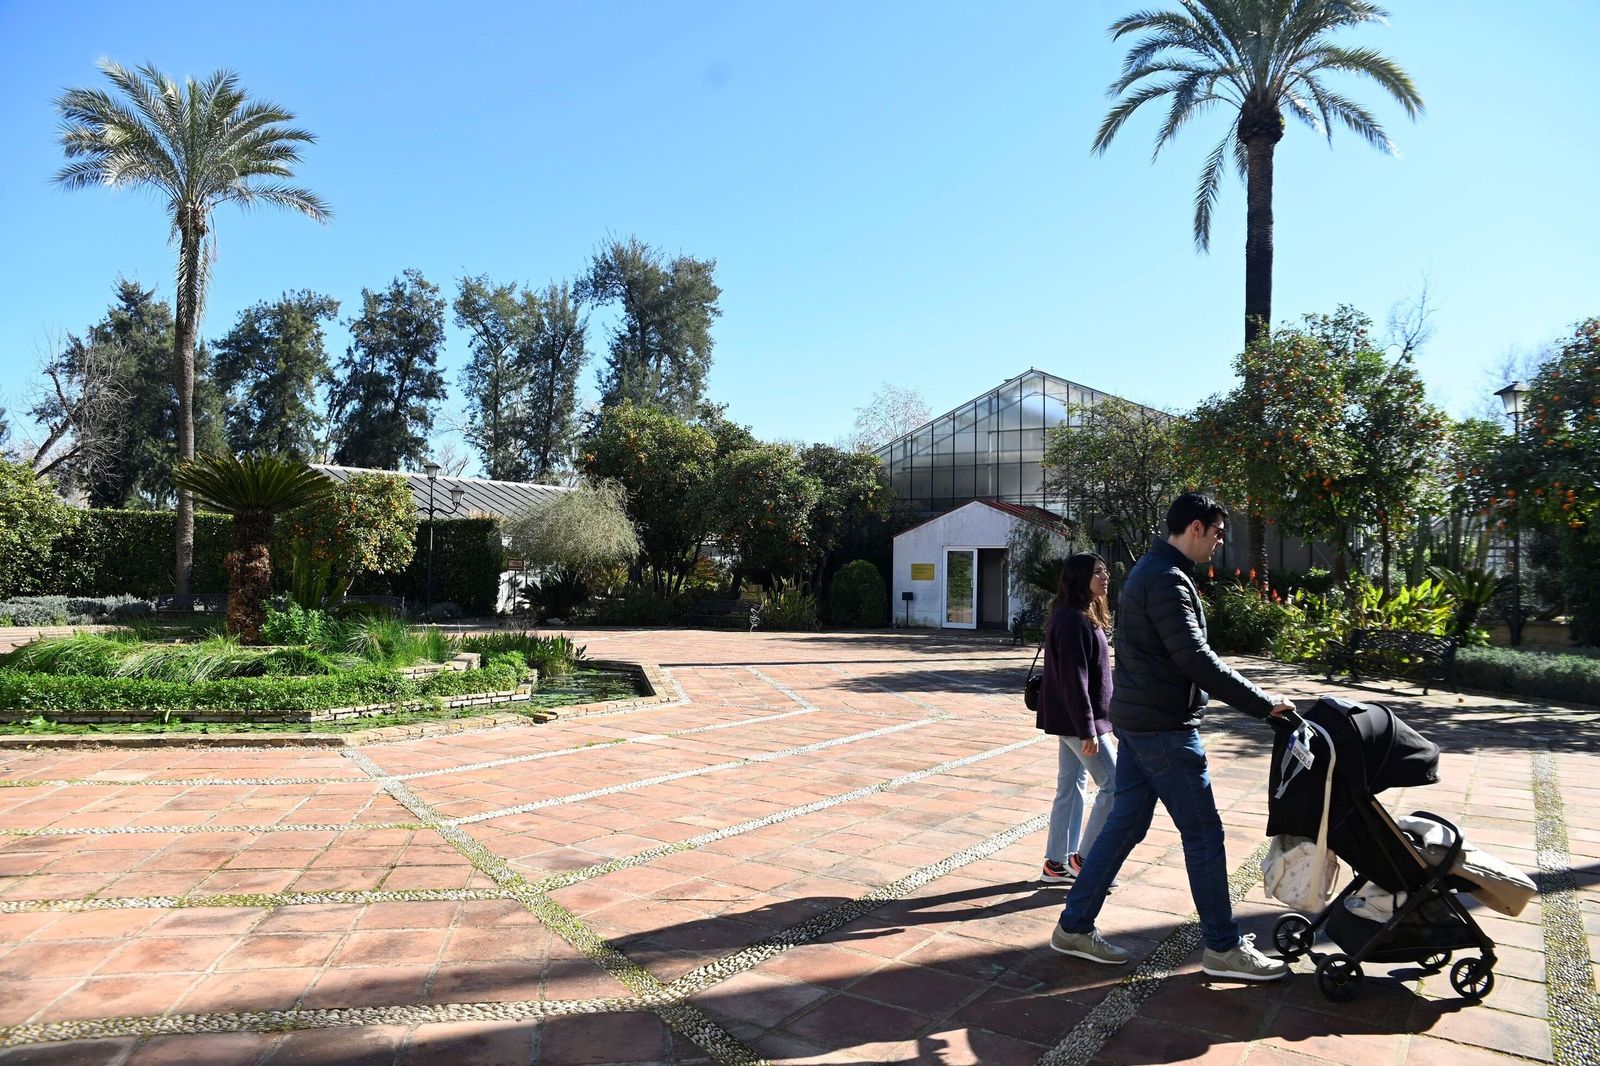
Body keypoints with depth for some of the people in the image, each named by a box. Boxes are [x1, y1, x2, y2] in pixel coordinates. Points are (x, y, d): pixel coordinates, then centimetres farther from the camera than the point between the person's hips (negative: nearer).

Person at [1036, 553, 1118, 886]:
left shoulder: (1084, 616, 12)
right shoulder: (1073, 621, -20)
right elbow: (1074, 679, -23)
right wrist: (1088, 730, -22)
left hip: (1070, 720, 10)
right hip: (1078, 720, -10)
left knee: (1072, 788, 13)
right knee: (1114, 786, -2)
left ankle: (1056, 864, 20)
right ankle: (1083, 858, 7)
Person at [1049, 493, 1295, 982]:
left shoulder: (1148, 570, 15)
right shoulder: (1168, 579, -18)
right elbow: (1195, 658, -24)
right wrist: (1261, 703, -18)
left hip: (1136, 722, 10)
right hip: (1164, 728, -10)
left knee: (1125, 824, 13)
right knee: (1204, 834, 2)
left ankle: (1074, 926, 20)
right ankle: (1223, 947, 16)